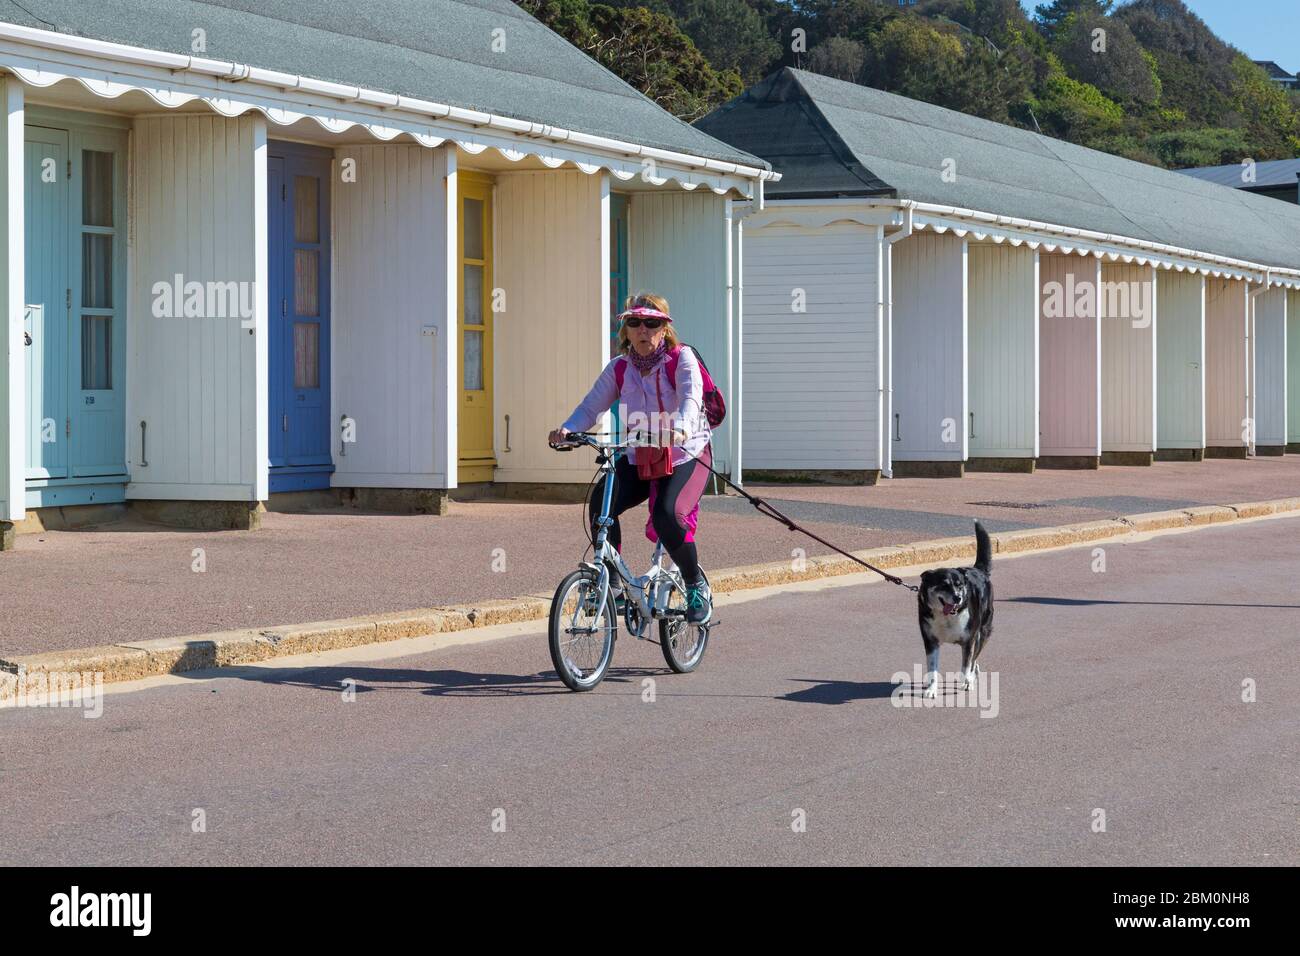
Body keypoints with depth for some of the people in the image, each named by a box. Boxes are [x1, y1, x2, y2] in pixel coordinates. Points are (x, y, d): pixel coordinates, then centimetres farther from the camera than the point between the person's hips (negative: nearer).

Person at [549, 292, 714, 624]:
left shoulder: (682, 359, -11)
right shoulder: (619, 367, 2)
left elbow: (691, 397, -29)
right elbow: (591, 406, -6)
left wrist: (680, 428, -50)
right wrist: (567, 429, -27)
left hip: (686, 456, -4)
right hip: (639, 459, 4)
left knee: (667, 516, -29)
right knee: (601, 504, -23)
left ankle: (697, 587, -5)